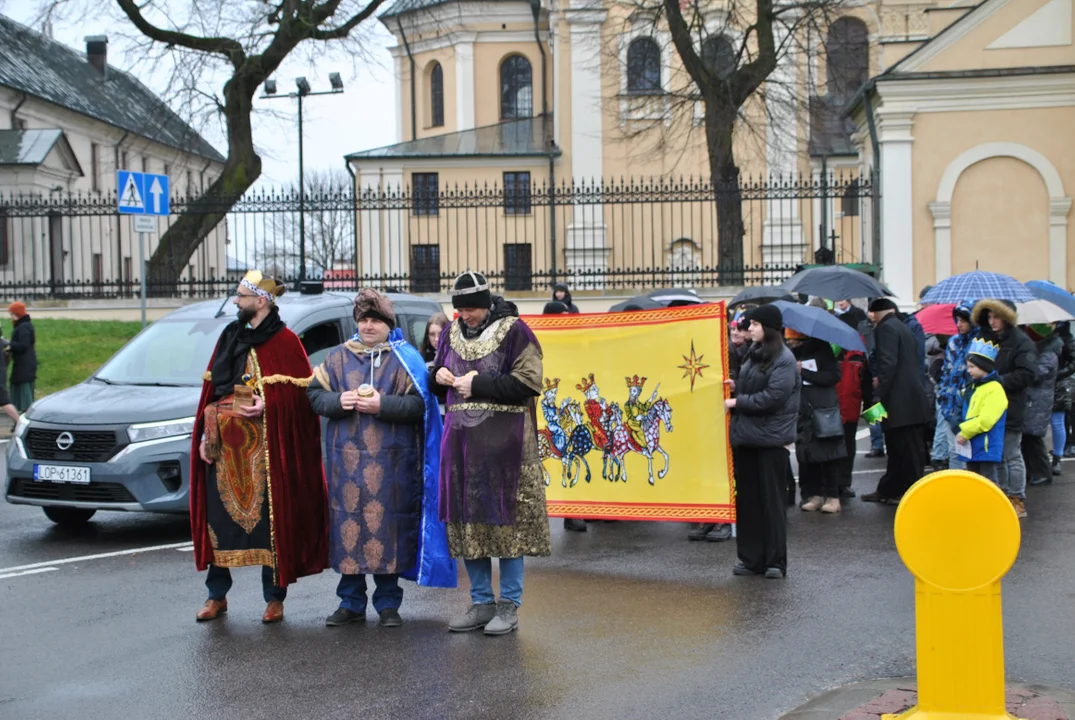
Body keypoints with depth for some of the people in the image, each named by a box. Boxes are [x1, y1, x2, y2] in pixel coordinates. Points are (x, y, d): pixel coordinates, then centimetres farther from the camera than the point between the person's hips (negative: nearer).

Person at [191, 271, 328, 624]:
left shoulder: (284, 341, -3)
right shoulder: (230, 337, 14)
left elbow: (299, 394, -6)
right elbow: (212, 389, 14)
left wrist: (267, 406, -20)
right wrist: (205, 434, 7)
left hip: (265, 447, -5)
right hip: (225, 444, 5)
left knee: (270, 515, -2)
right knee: (219, 515, 6)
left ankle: (274, 598, 8)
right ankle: (217, 596, 17)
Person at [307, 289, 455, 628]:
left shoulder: (405, 360, 2)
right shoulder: (338, 357, 12)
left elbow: (419, 404, -6)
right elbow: (315, 394, 11)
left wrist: (382, 405, -17)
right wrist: (338, 402, -8)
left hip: (390, 460, -3)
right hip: (347, 458, 3)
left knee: (387, 523, 0)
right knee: (348, 523, 3)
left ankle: (388, 603, 12)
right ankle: (351, 602, 14)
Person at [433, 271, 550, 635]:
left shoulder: (513, 331, -5)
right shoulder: (452, 334, 13)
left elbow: (528, 383, -11)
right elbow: (437, 381, 24)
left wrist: (479, 383, -14)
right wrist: (439, 376, 0)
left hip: (503, 441, -6)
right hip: (461, 439, 6)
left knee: (506, 520, -3)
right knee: (467, 521, 7)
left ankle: (509, 606, 6)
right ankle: (481, 602, 18)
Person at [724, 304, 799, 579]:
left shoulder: (783, 360, -12)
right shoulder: (754, 353, 13)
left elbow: (773, 397, -20)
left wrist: (738, 401, -14)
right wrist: (736, 386, 3)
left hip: (770, 438, -8)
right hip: (746, 435, 8)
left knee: (771, 501, -1)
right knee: (746, 500, 9)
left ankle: (775, 561, 6)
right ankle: (750, 558, 16)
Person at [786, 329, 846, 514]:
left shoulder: (821, 349, -5)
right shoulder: (790, 355, 2)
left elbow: (834, 375, -13)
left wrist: (804, 372, -18)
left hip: (825, 412, -3)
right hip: (803, 414, 3)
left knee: (829, 453, 2)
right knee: (807, 456, 3)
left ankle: (832, 496, 7)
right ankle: (814, 494, 12)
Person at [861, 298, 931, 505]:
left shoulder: (886, 327, -9)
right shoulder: (902, 327, 20)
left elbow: (888, 363, -19)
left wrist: (879, 395, -19)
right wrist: (881, 380, 23)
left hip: (900, 401, -10)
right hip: (912, 399, 10)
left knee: (907, 450, -4)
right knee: (897, 448, 14)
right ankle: (888, 490, 21)